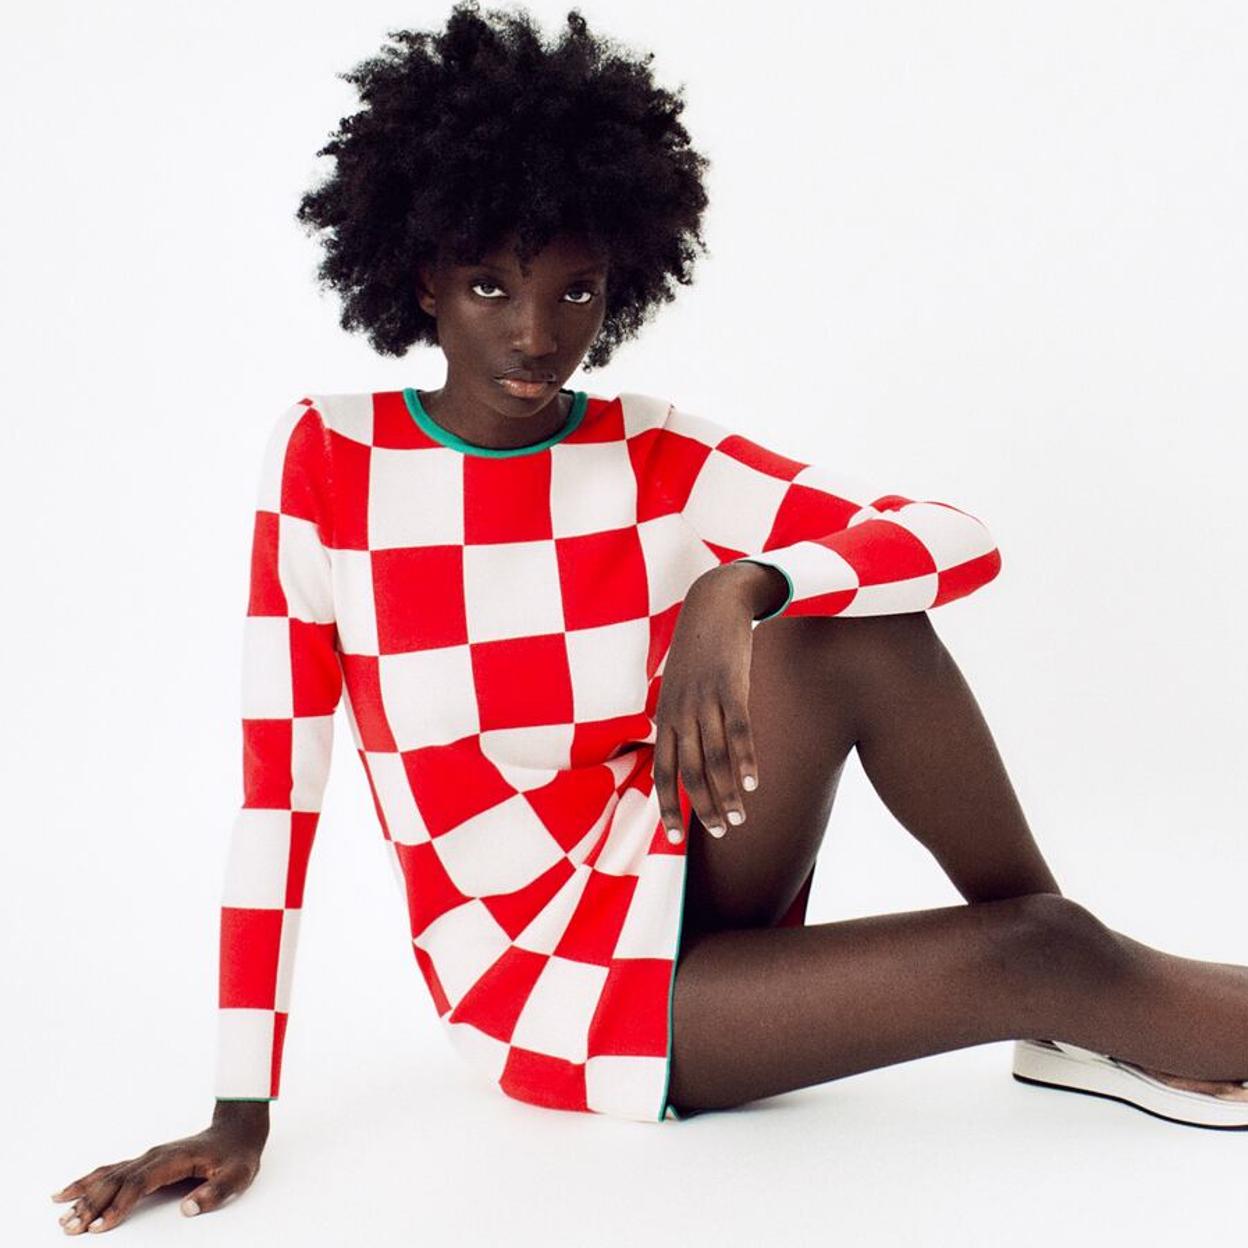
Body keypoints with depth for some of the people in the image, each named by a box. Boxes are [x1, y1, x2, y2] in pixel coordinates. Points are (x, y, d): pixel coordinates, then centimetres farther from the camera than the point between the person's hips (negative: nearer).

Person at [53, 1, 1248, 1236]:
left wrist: (739, 587, -33)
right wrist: (240, 1109, -11)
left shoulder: (661, 461, -4)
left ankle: (1074, 1016, -8)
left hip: (689, 879, 3)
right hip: (539, 993, -3)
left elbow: (960, 538, -13)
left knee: (846, 606, -24)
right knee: (1032, 956, -22)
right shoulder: (325, 457, -9)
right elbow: (276, 781, -9)